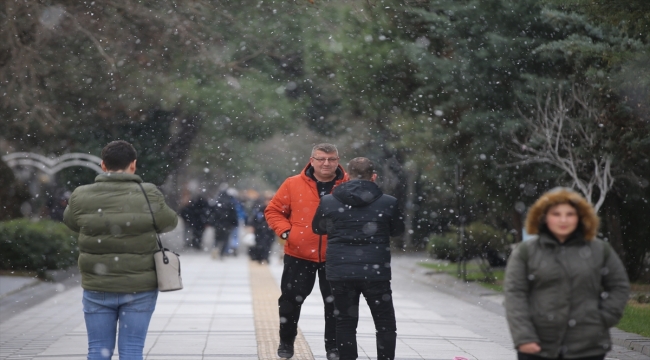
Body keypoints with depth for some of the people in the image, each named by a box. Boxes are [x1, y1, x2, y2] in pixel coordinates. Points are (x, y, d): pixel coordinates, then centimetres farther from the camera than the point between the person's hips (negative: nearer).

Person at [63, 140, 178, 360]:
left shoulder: (81, 197, -6)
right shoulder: (148, 196, -9)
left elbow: (71, 222, 13)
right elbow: (169, 223, 6)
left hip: (98, 288, 1)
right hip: (139, 288, -1)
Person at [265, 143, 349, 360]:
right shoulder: (293, 184, -2)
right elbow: (274, 211, 4)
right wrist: (284, 230, -10)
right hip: (299, 255, 0)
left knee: (335, 304, 6)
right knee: (291, 300, 8)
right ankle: (286, 343, 27)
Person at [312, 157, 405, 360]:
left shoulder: (328, 202, 0)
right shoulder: (388, 203, -3)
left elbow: (318, 229, 17)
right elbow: (398, 230, 13)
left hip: (340, 273, 1)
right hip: (376, 272, -1)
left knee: (345, 324, 9)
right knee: (385, 325, 10)